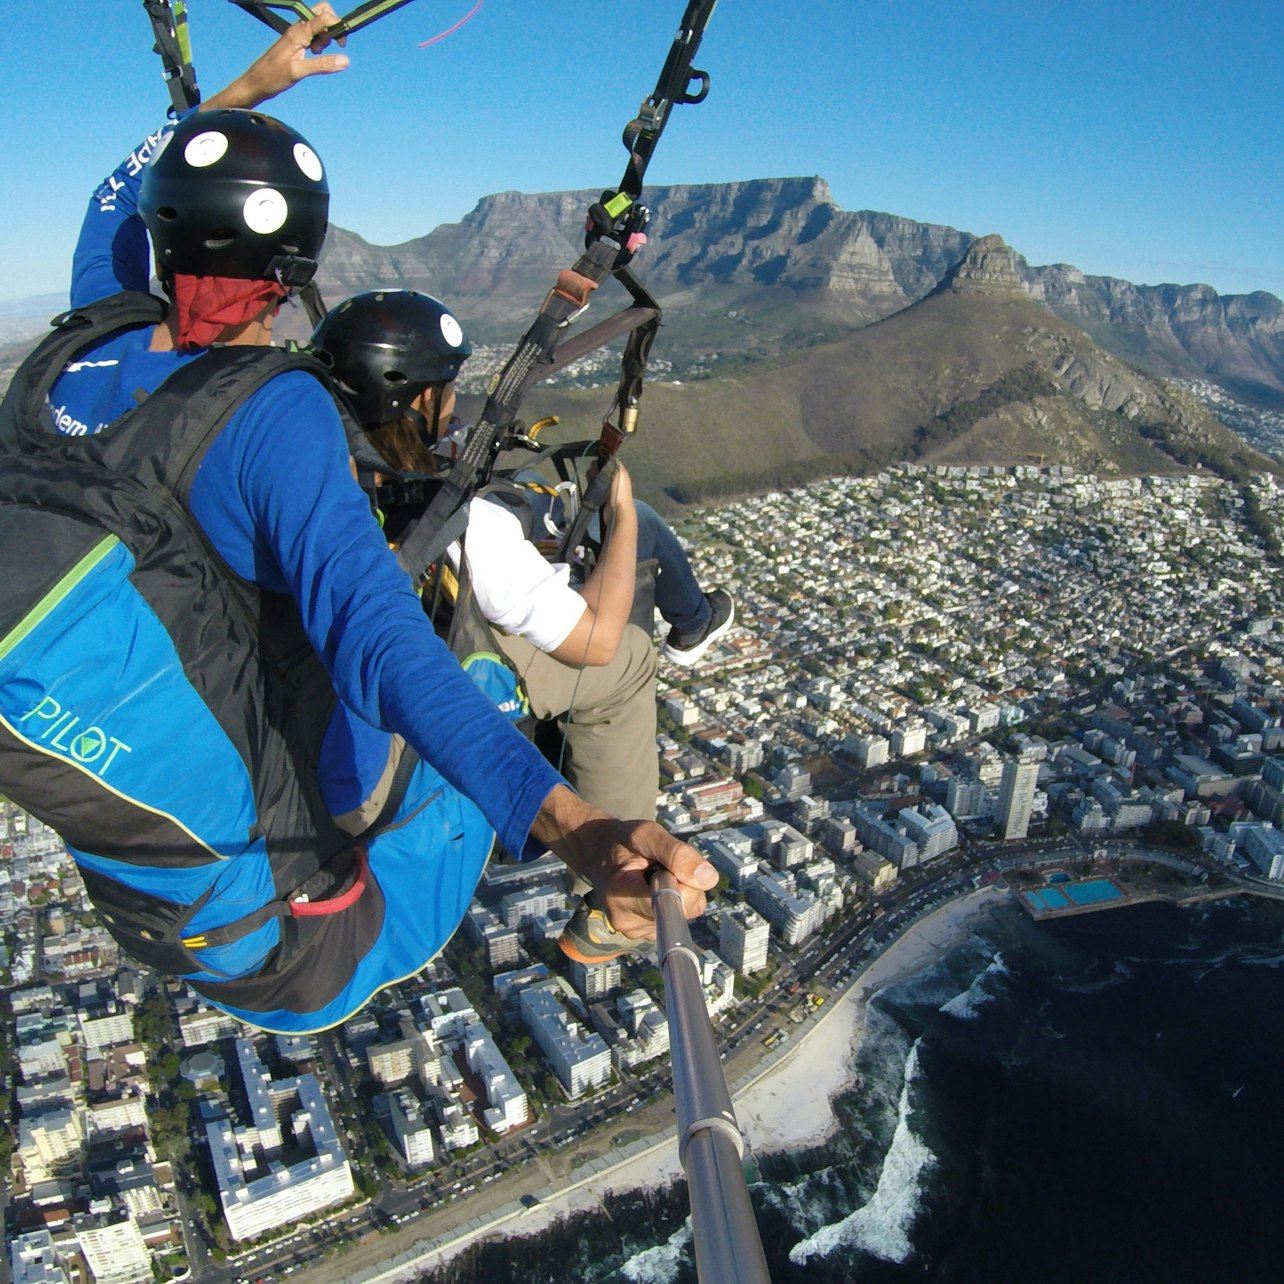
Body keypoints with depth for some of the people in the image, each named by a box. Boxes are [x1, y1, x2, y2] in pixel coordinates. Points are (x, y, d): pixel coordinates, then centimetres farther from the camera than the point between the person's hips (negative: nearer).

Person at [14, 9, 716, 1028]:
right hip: (327, 784, -7)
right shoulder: (275, 411, -31)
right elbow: (375, 640, -44)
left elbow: (123, 203, 11)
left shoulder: (81, 366, -10)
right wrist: (575, 827, -54)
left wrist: (249, 89, 18)